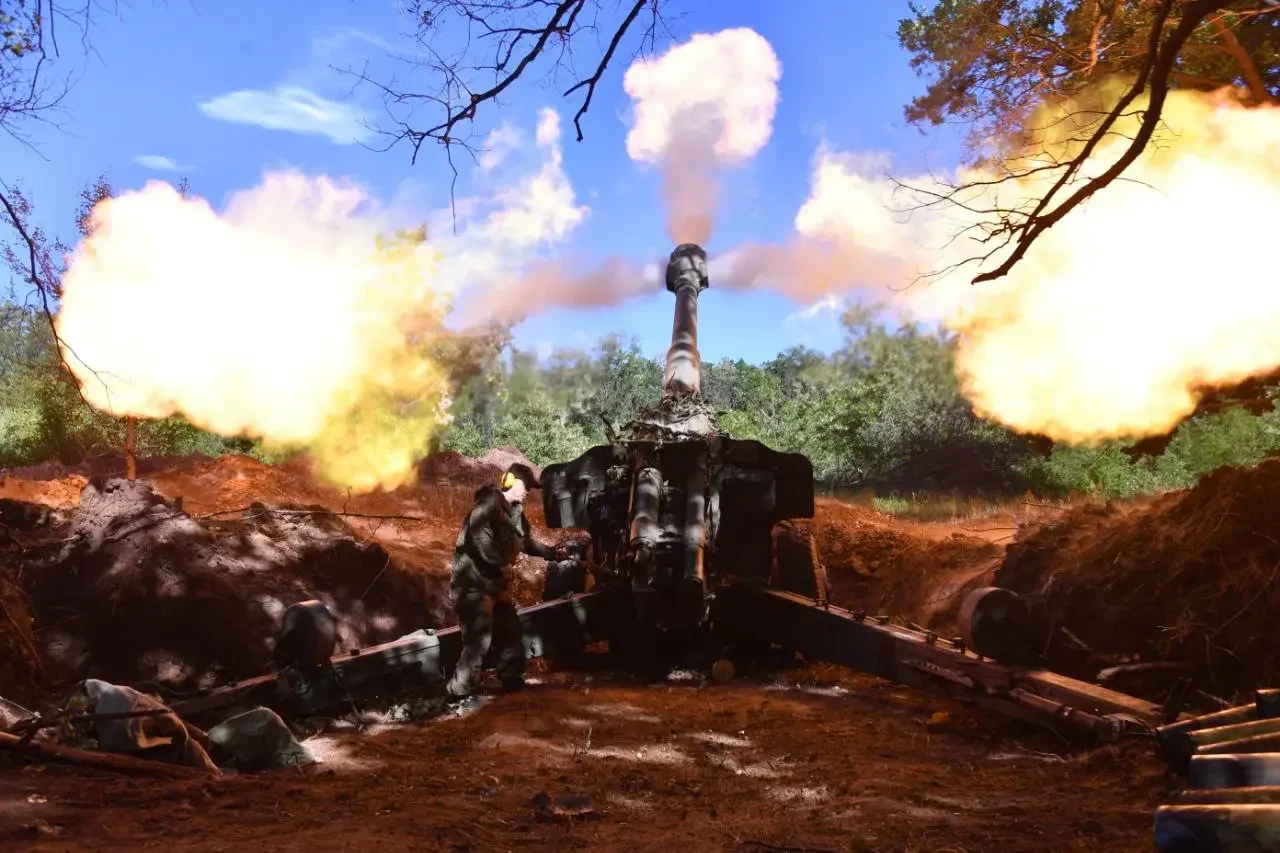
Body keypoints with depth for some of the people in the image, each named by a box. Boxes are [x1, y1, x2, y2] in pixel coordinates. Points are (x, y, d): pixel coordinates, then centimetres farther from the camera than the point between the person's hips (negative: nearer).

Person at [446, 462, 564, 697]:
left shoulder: (515, 510, 15)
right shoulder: (489, 502, -14)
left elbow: (527, 541, 27)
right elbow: (478, 536, -28)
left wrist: (553, 553, 21)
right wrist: (501, 564, -23)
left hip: (494, 582, 10)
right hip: (473, 581, -10)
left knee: (511, 631, 17)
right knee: (479, 638, -13)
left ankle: (512, 680, 31)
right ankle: (460, 692, -8)